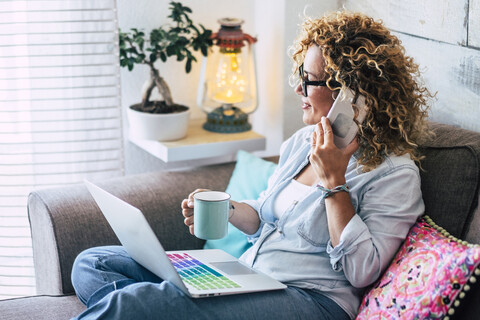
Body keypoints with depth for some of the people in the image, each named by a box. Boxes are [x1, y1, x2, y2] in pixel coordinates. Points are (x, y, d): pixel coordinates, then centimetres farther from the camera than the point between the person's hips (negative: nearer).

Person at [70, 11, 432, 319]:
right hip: (244, 277, 9)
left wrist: (332, 180, -18)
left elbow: (361, 272, -16)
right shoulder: (303, 141, 15)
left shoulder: (395, 173, -9)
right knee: (93, 263, -4)